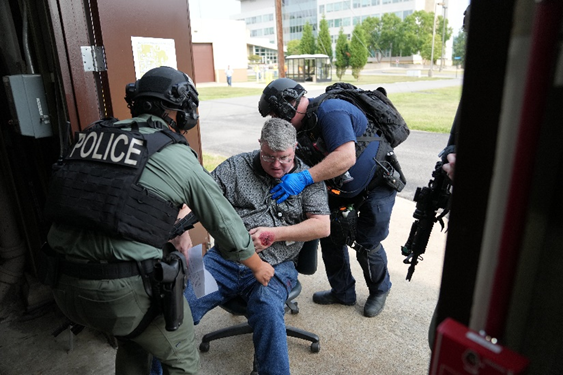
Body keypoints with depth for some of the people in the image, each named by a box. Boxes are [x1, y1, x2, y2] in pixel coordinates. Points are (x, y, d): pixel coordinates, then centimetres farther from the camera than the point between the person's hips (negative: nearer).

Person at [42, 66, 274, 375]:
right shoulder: (180, 158, -6)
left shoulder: (95, 135, 8)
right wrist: (258, 267, 18)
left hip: (64, 284, 6)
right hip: (127, 290, -6)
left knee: (132, 342, 33)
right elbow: (225, 223, 2)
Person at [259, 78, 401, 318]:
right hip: (343, 187, 9)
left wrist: (304, 178, -46)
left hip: (376, 184, -8)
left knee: (366, 244, -1)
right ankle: (343, 292, 28)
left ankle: (379, 291, 30)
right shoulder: (306, 121, -1)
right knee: (331, 237, 7)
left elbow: (346, 157, -43)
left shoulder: (330, 112, -30)